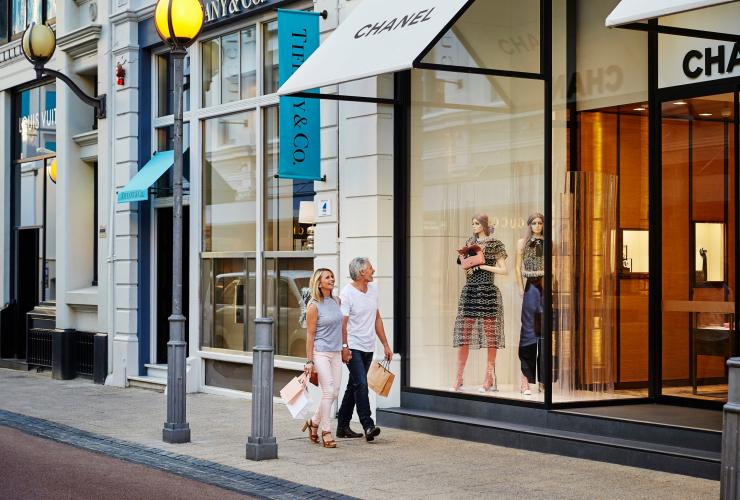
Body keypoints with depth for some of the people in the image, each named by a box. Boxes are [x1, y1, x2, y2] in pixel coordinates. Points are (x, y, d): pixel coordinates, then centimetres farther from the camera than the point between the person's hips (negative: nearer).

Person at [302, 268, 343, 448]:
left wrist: (344, 347, 19)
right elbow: (310, 335, -9)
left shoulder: (337, 301, 9)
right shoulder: (314, 306, -9)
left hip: (336, 353, 7)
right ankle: (326, 432, -2)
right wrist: (309, 361, -10)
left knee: (335, 392, 7)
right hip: (320, 352, -7)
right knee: (328, 391, -10)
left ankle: (314, 422, 25)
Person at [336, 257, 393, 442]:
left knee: (354, 386, 11)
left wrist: (385, 345, 16)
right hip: (353, 347, -7)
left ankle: (342, 426, 18)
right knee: (361, 384, -16)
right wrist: (344, 346, -21)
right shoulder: (347, 293, -11)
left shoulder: (373, 289, 11)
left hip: (368, 348, 8)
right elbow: (342, 322, -14)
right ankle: (368, 426, -19)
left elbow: (377, 319, 17)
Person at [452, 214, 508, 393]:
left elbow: (503, 269, -5)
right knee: (464, 333, 0)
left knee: (490, 332, -1)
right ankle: (459, 380, 1)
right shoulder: (470, 242, 15)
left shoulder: (494, 244, 0)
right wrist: (467, 267, 0)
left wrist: (482, 265, -10)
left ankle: (489, 379, 4)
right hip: (469, 290, 5)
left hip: (487, 291, -5)